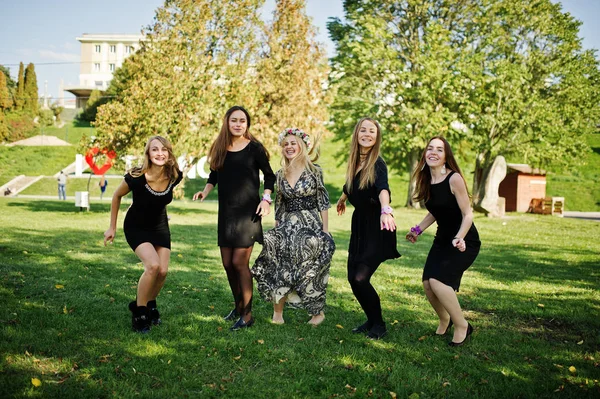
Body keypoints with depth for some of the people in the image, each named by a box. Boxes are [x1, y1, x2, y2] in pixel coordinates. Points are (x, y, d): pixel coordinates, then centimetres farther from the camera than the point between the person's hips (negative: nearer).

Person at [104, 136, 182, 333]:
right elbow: (117, 196, -8)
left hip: (160, 226, 4)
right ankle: (138, 312, -4)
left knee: (163, 271, -4)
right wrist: (112, 227, -2)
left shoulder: (174, 176, -19)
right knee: (153, 265, -23)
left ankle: (150, 306, 25)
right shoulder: (136, 177, -28)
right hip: (136, 227, -4)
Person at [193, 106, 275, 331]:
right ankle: (238, 306, 30)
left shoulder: (254, 148, -5)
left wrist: (266, 199, -9)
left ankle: (247, 315, 3)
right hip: (226, 212, 5)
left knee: (239, 262, -9)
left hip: (248, 212, -5)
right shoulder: (219, 148, 6)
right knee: (228, 264, 9)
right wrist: (205, 190, -1)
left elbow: (269, 175, 3)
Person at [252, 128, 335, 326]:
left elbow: (323, 202, -4)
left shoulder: (314, 171, -4)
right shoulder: (280, 174, 8)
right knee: (279, 268, -4)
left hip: (310, 226, -4)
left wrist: (325, 231, -7)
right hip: (287, 227, 4)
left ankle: (318, 312, 18)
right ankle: (277, 313, 7)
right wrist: (276, 228, 11)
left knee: (310, 271, -2)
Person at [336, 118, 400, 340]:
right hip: (359, 224, 7)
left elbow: (383, 189, -37)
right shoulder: (354, 161, 1)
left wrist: (386, 210, -56)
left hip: (377, 228, -6)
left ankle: (379, 325, 11)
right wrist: (342, 199, 41)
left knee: (361, 278, -11)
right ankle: (371, 320, 26)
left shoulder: (377, 164, -17)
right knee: (352, 278, 7)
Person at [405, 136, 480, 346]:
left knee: (438, 281, -21)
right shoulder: (426, 181, 1)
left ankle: (462, 326, 1)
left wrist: (459, 238, -32)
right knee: (427, 283, -3)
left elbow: (468, 214, -20)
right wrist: (418, 230, 11)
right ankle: (444, 320, 27)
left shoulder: (454, 179, -20)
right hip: (443, 239, 7)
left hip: (465, 242, -7)